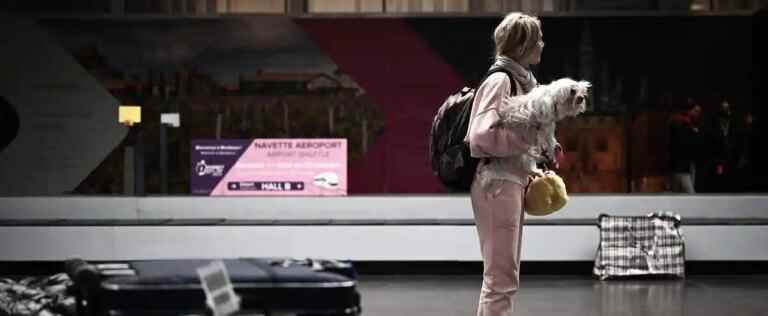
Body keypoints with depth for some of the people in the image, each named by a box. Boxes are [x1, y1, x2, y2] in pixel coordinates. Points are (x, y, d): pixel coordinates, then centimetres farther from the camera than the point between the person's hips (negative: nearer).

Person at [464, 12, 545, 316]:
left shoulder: (520, 80, 15)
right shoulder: (500, 80, -13)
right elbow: (482, 136, -23)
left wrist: (530, 171, 9)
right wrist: (530, 138, -17)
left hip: (512, 180, 10)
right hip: (497, 183, -10)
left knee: (502, 276, 14)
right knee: (502, 277, -8)